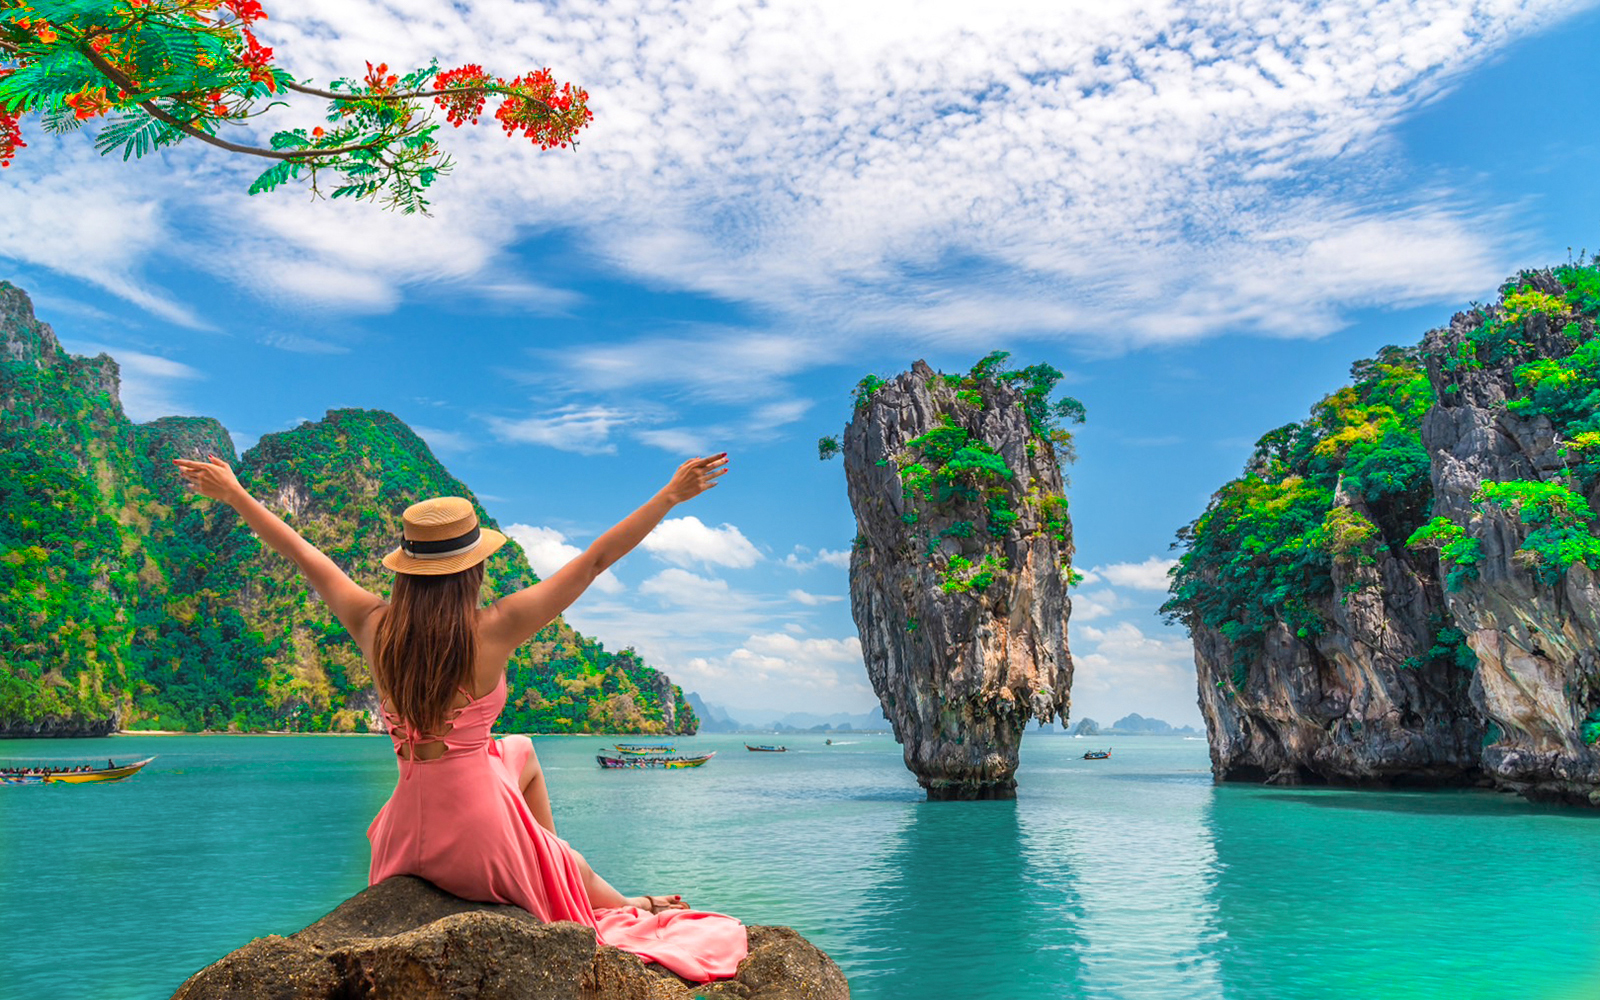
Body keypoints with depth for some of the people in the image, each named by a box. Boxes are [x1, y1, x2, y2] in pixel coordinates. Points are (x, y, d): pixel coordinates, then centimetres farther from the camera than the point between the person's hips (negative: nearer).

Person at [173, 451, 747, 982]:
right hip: (481, 836, -6)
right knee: (580, 874, 25)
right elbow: (595, 560, -16)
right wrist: (672, 494, -9)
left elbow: (302, 554, 7)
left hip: (411, 832, 6)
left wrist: (232, 494, 22)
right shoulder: (494, 632, -19)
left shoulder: (373, 627, -7)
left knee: (523, 752, 32)